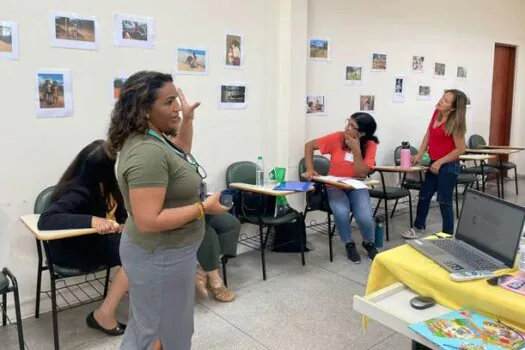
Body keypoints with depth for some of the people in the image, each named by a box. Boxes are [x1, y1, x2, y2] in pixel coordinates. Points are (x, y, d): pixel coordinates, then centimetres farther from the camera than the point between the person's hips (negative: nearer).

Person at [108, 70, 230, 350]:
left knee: (145, 327, 26)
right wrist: (204, 207, -25)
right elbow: (148, 221, -32)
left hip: (161, 252, 10)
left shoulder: (150, 138, 3)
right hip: (161, 257, -10)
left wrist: (187, 120, 13)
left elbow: (180, 155, 24)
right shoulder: (147, 152, -29)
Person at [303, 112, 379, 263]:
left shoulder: (370, 145, -11)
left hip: (356, 187, 1)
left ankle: (369, 243, 12)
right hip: (335, 187, 0)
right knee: (341, 213, -31)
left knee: (365, 217, -25)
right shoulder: (337, 137, -12)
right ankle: (349, 244, 2)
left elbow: (362, 173, -18)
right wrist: (310, 169, -14)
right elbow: (309, 145, -5)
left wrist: (356, 150, -25)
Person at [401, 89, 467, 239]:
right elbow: (428, 134, 10)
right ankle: (418, 227, 35)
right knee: (424, 195, 17)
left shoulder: (454, 123, -20)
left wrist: (440, 162, -16)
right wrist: (419, 155, 4)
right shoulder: (437, 112, 1)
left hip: (448, 166, -8)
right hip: (434, 163, 8)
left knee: (444, 201, 1)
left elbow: (460, 149, -17)